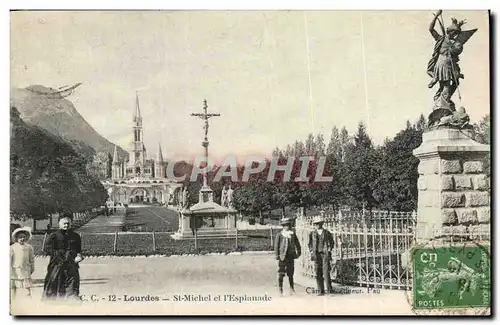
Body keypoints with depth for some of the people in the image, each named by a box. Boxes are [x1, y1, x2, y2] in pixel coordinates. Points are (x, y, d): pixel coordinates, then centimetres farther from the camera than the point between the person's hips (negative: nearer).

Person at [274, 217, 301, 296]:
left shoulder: (292, 234, 9)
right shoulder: (279, 235, 0)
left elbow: (297, 244, 16)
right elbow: (276, 246, -1)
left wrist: (298, 253, 7)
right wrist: (277, 255, -7)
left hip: (291, 256, 3)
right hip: (282, 256, -3)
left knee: (290, 274, 6)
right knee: (281, 274, -3)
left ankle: (292, 289, 14)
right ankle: (280, 289, 6)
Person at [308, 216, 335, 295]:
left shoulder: (327, 233, 6)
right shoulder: (312, 233, 10)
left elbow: (331, 243, 15)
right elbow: (310, 244, 18)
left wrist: (329, 250, 3)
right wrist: (311, 253, 7)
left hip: (325, 254, -2)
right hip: (316, 254, 2)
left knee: (326, 271, -14)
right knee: (318, 273, 0)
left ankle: (329, 288, -6)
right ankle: (320, 291, 5)